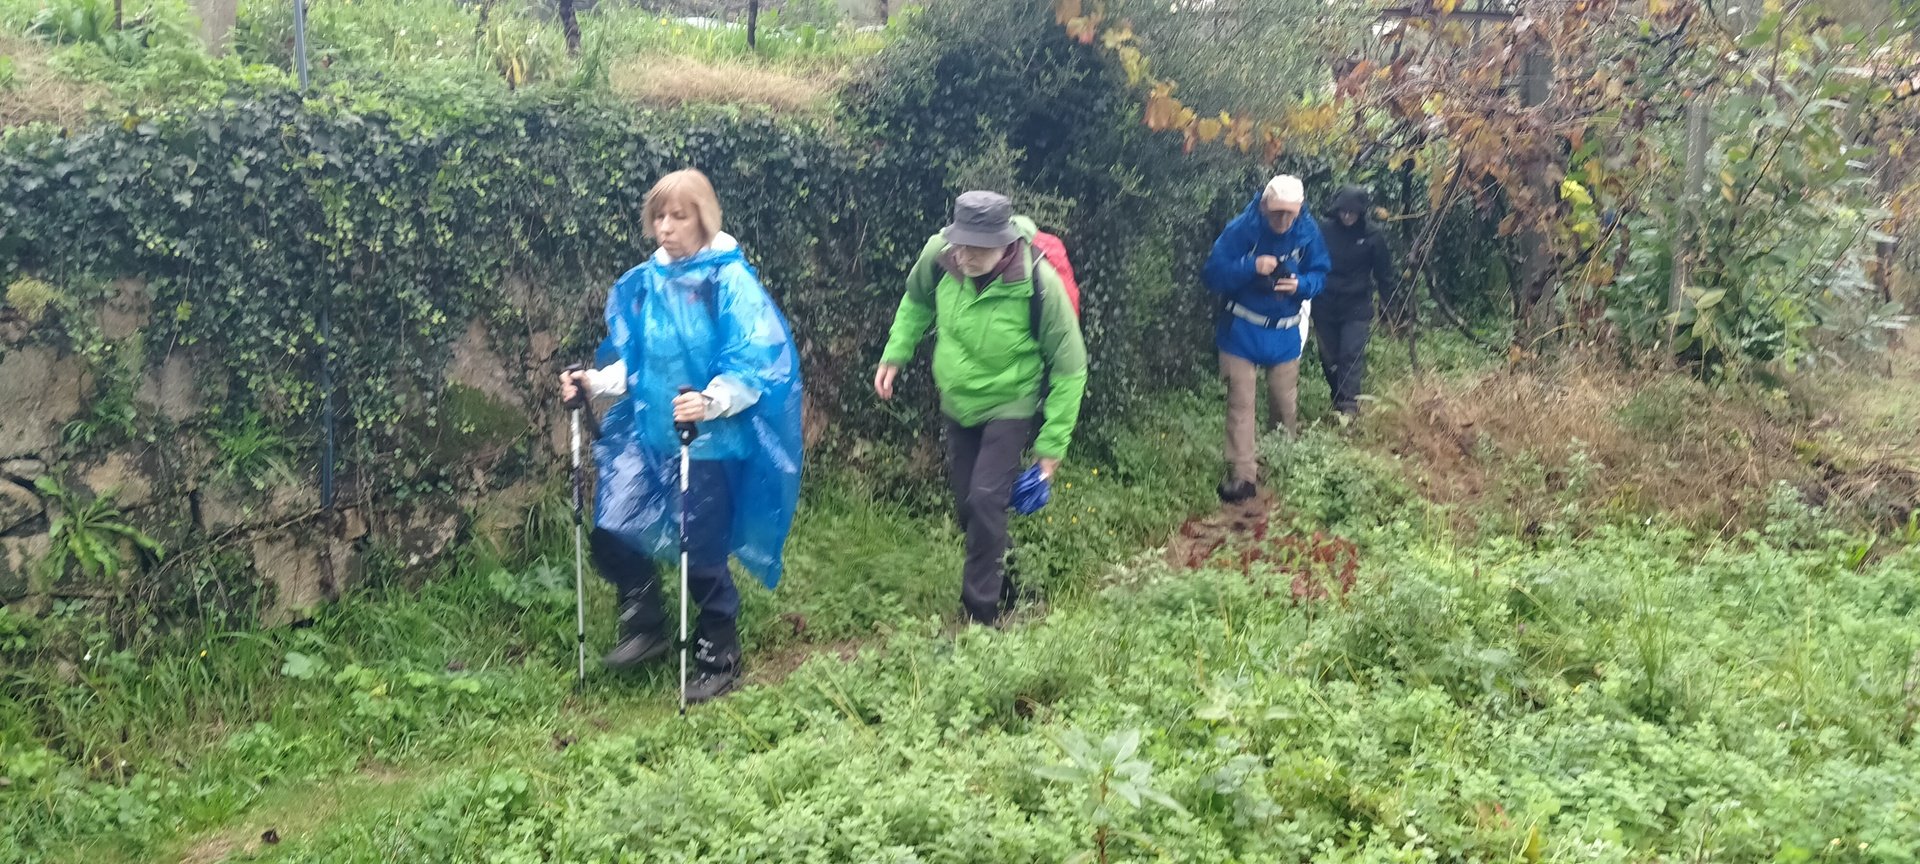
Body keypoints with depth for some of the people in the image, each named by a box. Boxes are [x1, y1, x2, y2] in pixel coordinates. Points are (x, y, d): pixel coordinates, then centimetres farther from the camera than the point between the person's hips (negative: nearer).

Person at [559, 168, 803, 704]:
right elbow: (629, 362, 14)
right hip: (647, 434, 6)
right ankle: (645, 628, 24)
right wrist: (594, 381, -4)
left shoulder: (731, 281, -13)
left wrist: (710, 402, -34)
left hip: (710, 443, -5)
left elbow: (753, 367, -19)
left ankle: (719, 659, 27)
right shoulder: (643, 283, 5)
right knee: (612, 534, -2)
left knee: (703, 557, 4)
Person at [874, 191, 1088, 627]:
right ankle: (996, 575, 39)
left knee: (985, 501, -15)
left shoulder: (1038, 282, -31)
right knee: (966, 503, 13)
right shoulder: (938, 254, -21)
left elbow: (1069, 366, -18)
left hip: (1008, 405, -5)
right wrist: (895, 354, -1)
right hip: (956, 402, 5)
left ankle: (982, 611, 0)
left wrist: (1053, 442, -15)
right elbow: (917, 300, 6)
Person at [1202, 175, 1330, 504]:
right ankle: (1242, 475, -4)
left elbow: (1320, 275, 1)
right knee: (1240, 402, -6)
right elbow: (1213, 274, -18)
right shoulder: (1241, 228, -19)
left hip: (1284, 332, 3)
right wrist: (1251, 267, -33)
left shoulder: (1308, 232, -10)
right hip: (1241, 330, -3)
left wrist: (1301, 284, -22)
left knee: (1286, 403, 13)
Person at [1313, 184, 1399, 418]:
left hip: (1356, 308, -2)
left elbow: (1384, 274, 2)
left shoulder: (1373, 236, -4)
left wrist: (1392, 308, 3)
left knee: (1352, 355, -11)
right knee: (1329, 358, 7)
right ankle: (1337, 401, 22)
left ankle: (1349, 405, -12)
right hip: (1326, 307, 2)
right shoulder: (1326, 232, -2)